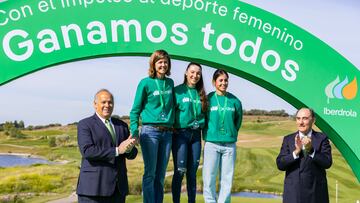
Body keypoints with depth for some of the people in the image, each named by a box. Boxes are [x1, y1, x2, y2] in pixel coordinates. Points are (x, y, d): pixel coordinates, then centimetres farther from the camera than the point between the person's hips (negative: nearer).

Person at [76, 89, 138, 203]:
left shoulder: (122, 125, 16)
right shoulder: (85, 125, 0)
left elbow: (132, 154, 13)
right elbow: (87, 151, -15)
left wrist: (129, 148, -11)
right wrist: (117, 151, -17)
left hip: (118, 187, 5)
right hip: (94, 187, -5)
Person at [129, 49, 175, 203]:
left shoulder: (170, 83, 11)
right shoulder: (146, 83, -2)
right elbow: (135, 110, -1)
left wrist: (173, 125, 12)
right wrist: (134, 131, -9)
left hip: (167, 132, 5)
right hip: (150, 131, -4)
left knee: (161, 174, 8)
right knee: (150, 173, -6)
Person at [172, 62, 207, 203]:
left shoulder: (201, 94, 12)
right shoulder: (177, 91, -2)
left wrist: (201, 126, 7)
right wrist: (172, 127, -13)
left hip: (196, 135, 5)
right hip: (180, 134, -4)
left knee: (192, 172, 7)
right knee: (180, 171, -8)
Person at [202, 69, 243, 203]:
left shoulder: (234, 101, 4)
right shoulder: (208, 99, -1)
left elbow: (238, 120, 15)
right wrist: (207, 133, 8)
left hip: (230, 145, 2)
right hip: (211, 143, -2)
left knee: (227, 179, 4)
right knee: (209, 178, -2)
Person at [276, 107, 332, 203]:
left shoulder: (322, 138, 2)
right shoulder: (288, 139, 6)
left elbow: (327, 163, -9)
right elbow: (280, 164, -4)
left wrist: (311, 150, -23)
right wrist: (296, 152, -18)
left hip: (316, 193, 0)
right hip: (293, 193, 1)